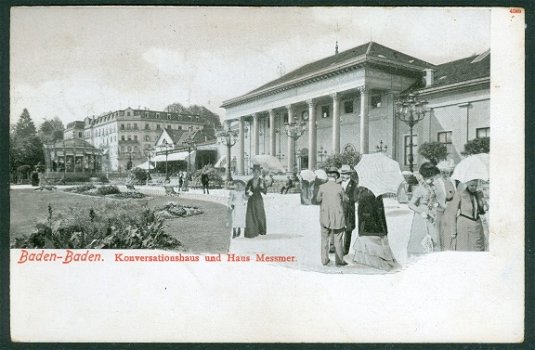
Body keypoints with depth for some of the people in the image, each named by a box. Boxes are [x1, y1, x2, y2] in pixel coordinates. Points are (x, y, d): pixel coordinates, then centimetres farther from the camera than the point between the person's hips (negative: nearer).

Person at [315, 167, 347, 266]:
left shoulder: (322, 187, -6)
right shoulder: (340, 188, -10)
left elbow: (318, 199, 7)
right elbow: (342, 201, 3)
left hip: (325, 217, 2)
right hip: (337, 217, -2)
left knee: (325, 239, 12)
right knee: (338, 240, 7)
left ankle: (324, 260, 17)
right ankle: (339, 261, 13)